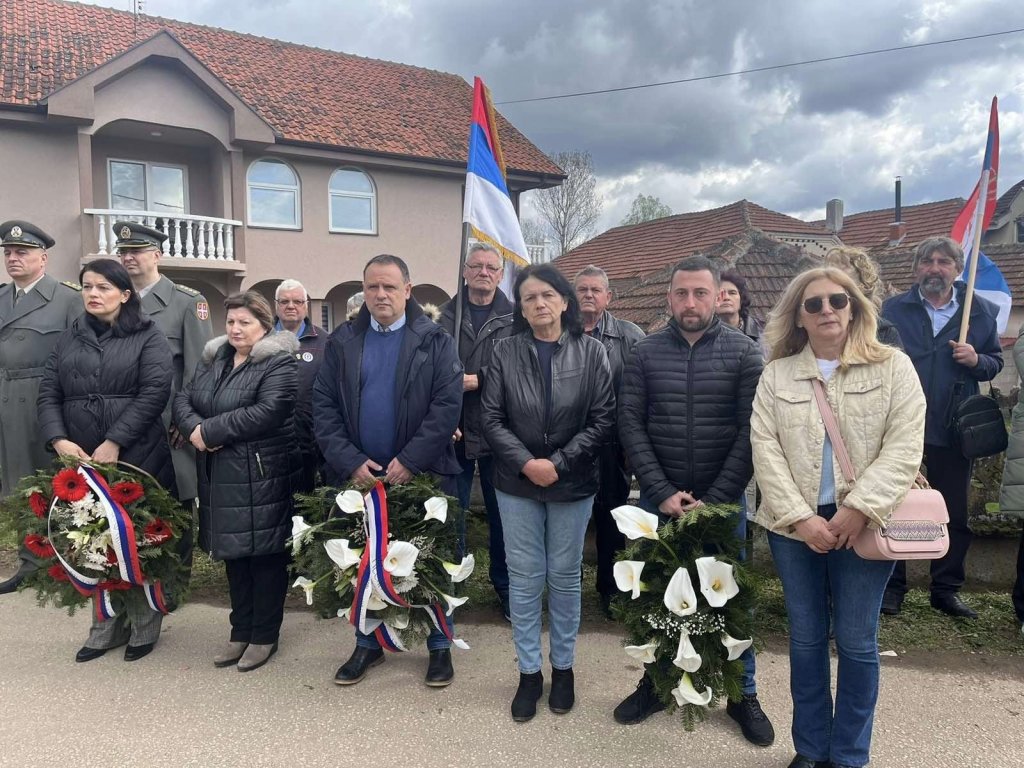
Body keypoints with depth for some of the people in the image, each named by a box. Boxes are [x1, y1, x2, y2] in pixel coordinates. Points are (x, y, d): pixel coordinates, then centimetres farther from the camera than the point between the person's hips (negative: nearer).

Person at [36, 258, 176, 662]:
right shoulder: (69, 339, 15)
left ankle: (144, 627, 19)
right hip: (80, 459, 4)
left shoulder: (148, 336, 1)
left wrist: (113, 443, -15)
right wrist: (59, 440, -8)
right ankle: (106, 626, 24)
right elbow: (48, 393, 9)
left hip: (136, 457, -4)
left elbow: (155, 392, -10)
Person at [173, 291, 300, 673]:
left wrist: (210, 430, -18)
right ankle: (241, 631, 29)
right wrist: (194, 428, -13)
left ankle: (265, 635, 18)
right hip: (219, 477, 7)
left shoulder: (279, 363, -9)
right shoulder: (212, 359, 15)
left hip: (262, 476, -7)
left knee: (264, 554, 3)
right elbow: (183, 399, 9)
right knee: (233, 553, 15)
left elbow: (266, 412, -22)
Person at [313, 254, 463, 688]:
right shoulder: (342, 342, 5)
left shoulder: (435, 341, -3)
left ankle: (439, 646, 26)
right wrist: (350, 461, -11)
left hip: (421, 474, -2)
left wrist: (410, 461, -17)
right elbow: (323, 406, 1)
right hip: (358, 474, 3)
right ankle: (367, 643, 32)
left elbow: (447, 404, -11)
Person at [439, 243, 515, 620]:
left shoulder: (513, 318, 0)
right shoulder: (447, 314, 2)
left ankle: (505, 586, 29)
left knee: (501, 512, 12)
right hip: (454, 431, 1)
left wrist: (476, 380, -17)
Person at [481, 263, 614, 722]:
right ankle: (529, 672, 25)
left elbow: (603, 419, -6)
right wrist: (526, 463, -15)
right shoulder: (505, 352, -2)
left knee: (564, 576, 12)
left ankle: (563, 667, 30)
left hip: (573, 483, 0)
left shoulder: (590, 351, -4)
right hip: (516, 483, 1)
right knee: (524, 579, 9)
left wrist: (558, 463, -13)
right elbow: (491, 419, -3)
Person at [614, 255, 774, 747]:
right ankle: (654, 683, 33)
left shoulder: (744, 352, -3)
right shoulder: (645, 353, 0)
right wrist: (663, 492, -12)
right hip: (658, 498, 1)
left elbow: (751, 430, -8)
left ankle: (743, 694, 30)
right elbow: (630, 425, -3)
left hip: (722, 498, -1)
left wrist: (715, 499, -13)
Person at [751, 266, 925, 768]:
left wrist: (859, 509, -16)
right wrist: (799, 516, -11)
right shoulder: (776, 374, 5)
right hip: (795, 526, 2)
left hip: (863, 525, -1)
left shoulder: (893, 367, 1)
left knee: (856, 641, 6)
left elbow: (904, 446, -7)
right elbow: (765, 449, -1)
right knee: (805, 638, 10)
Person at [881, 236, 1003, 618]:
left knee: (955, 515, 11)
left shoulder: (980, 311, 5)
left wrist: (976, 360, -12)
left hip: (954, 430, 2)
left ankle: (946, 589, 25)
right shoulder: (894, 309, 0)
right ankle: (892, 586, 19)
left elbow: (996, 361, 11)